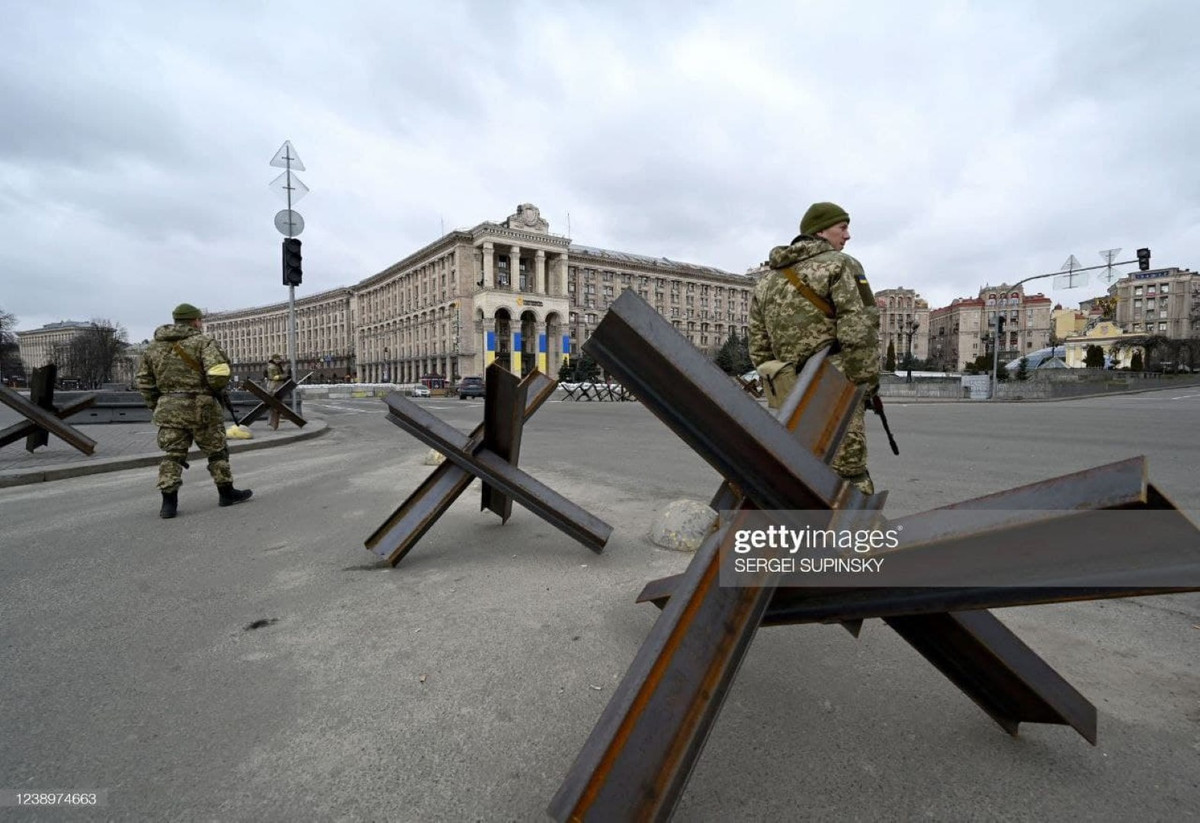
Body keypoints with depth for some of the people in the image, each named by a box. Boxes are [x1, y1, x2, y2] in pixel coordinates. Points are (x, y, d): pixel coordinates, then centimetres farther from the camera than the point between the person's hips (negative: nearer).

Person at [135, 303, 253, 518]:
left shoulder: (154, 346, 11)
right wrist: (215, 388, 1)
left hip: (168, 408, 5)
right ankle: (227, 493, 19)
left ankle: (168, 502, 4)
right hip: (200, 407, -5)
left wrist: (157, 406, 21)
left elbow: (144, 382, 13)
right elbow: (219, 375, -20)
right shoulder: (203, 342, -7)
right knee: (216, 451, 9)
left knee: (173, 454, 9)